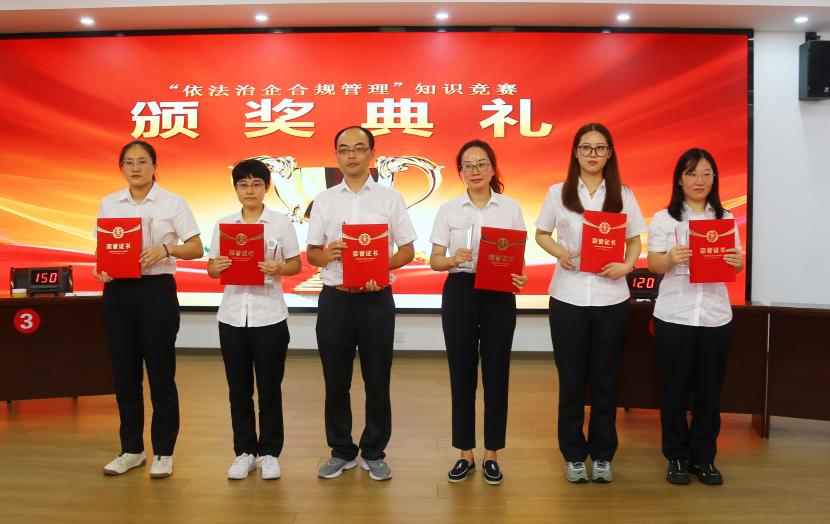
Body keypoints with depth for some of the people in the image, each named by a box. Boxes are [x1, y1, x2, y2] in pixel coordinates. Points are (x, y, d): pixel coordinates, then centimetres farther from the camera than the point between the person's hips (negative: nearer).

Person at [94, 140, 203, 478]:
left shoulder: (172, 203, -1)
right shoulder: (108, 204, 10)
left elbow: (196, 249, -4)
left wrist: (166, 249, -22)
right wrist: (100, 269, -7)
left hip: (156, 290, -4)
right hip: (117, 292, 4)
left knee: (160, 373, 1)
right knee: (124, 373, 9)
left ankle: (163, 452, 14)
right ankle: (131, 449, 24)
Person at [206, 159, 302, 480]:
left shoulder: (281, 223, 1)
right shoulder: (223, 224, 7)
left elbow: (297, 265, 2)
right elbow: (211, 269, 8)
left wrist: (279, 268, -18)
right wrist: (217, 267, -14)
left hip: (269, 316, -2)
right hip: (232, 315, 2)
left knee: (269, 389, 6)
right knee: (238, 389, 9)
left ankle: (269, 453, 19)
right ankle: (244, 452, 23)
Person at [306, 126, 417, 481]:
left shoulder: (389, 198, 3)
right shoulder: (323, 200, 7)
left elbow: (407, 251, 3)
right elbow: (311, 254, 9)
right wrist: (327, 255, -14)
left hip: (376, 298, -1)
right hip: (334, 298, 2)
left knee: (377, 380, 6)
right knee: (336, 380, 9)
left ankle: (374, 453, 22)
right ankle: (341, 451, 25)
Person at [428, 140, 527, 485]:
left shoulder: (511, 208, 4)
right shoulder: (448, 210, 3)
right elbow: (434, 260, 2)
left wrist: (519, 278, -16)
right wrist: (453, 260, -20)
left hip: (499, 295, 0)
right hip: (459, 293, 0)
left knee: (496, 374, 4)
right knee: (461, 374, 5)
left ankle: (492, 454, 20)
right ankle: (465, 454, 20)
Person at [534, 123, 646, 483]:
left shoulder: (623, 195, 5)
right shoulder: (558, 193, 3)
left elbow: (635, 240, 10)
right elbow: (541, 234, 10)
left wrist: (627, 266, -10)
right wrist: (559, 252, -11)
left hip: (610, 298, 1)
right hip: (568, 297, -1)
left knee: (605, 379, 9)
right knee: (571, 379, 7)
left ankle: (602, 455, 23)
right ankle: (573, 455, 21)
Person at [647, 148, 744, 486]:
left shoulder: (725, 218, 10)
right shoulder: (664, 218, 1)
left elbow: (737, 262, 6)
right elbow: (653, 264, -7)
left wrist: (737, 262, -17)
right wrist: (671, 258, -28)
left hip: (716, 317, 3)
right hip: (674, 317, -2)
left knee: (709, 390, 8)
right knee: (675, 389, 5)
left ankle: (704, 457, 23)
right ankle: (677, 457, 19)